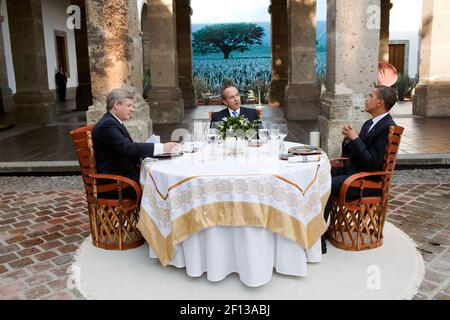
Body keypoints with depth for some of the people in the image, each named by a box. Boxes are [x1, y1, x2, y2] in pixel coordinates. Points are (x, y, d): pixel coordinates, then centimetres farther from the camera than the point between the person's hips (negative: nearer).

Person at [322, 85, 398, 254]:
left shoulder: (387, 128, -15)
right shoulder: (369, 123, 13)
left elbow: (372, 164, -22)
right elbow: (348, 154, 16)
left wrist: (355, 139, -17)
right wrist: (348, 138, -4)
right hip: (351, 170, 9)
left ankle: (319, 239, -15)